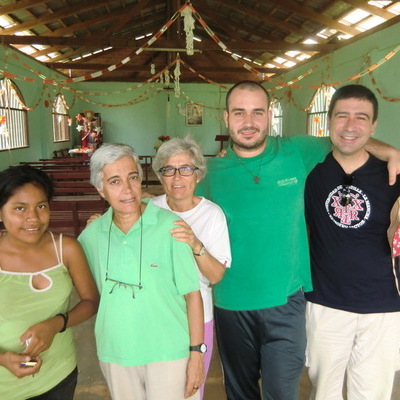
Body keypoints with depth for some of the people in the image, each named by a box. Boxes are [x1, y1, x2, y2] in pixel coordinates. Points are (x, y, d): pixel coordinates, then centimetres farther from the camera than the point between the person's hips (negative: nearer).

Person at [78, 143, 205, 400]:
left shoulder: (169, 226, -16)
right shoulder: (91, 234, -4)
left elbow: (192, 293, -13)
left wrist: (197, 353, -11)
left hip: (169, 352, -3)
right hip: (114, 353, 4)